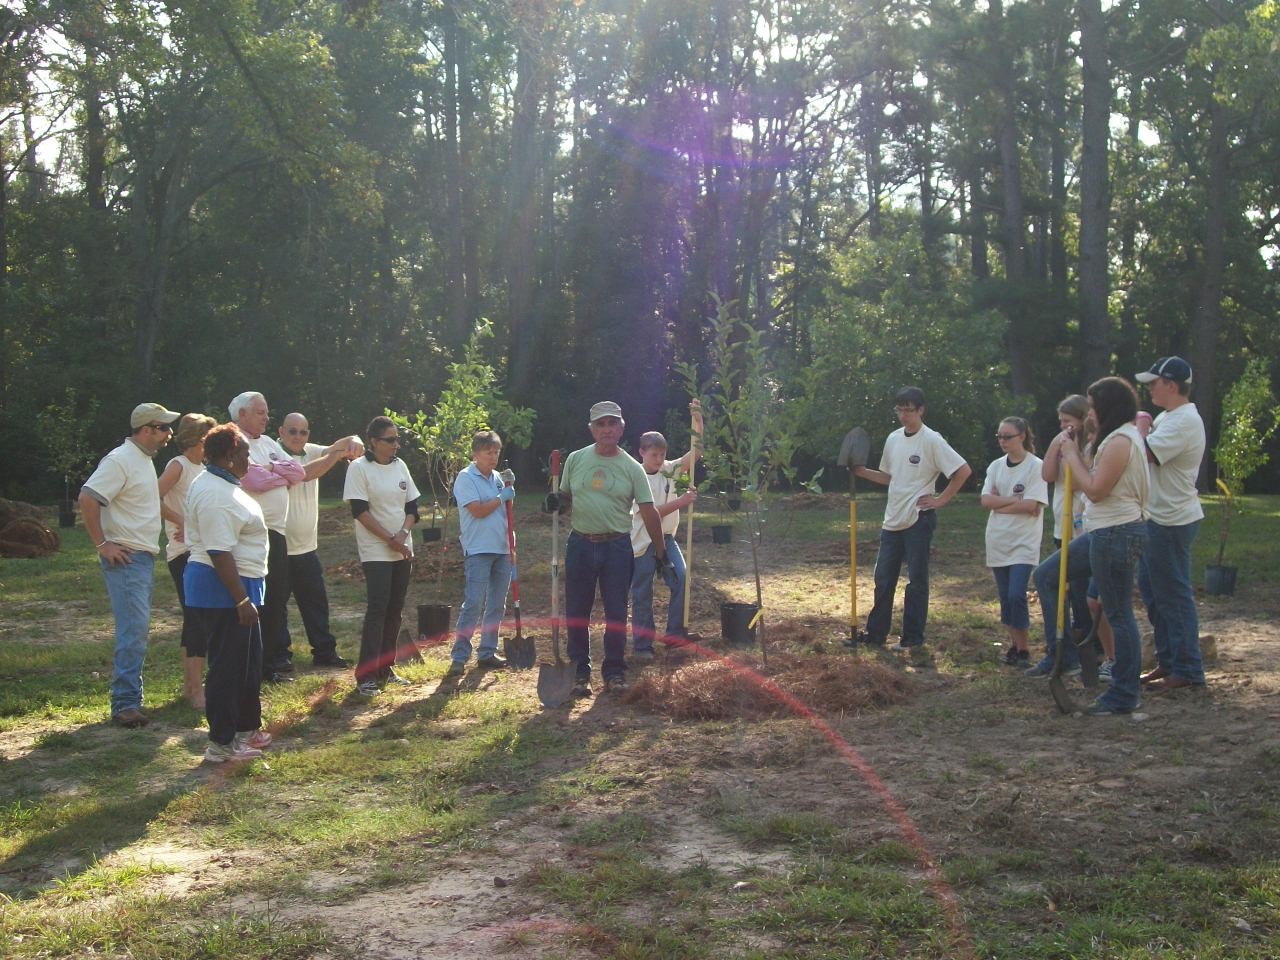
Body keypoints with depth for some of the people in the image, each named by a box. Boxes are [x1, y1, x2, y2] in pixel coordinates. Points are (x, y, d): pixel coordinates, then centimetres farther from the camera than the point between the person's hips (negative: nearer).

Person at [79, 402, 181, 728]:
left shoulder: (144, 459, 16)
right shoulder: (121, 461, -14)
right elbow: (87, 498, -23)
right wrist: (102, 544, -20)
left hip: (144, 557, 10)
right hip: (125, 557, -10)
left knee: (137, 630, 13)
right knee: (134, 629, -14)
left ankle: (127, 697, 21)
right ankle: (125, 703, -12)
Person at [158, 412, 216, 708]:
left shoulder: (203, 469, 15)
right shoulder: (178, 466, -10)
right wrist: (181, 521, -17)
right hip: (184, 553, -9)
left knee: (194, 619, 13)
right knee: (198, 619, -12)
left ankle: (189, 685, 21)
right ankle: (197, 690, -11)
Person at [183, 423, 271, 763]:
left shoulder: (218, 484, 13)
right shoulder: (216, 496, -22)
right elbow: (219, 552, -27)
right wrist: (241, 599, -28)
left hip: (237, 586, 11)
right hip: (224, 590, -11)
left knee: (248, 662, 19)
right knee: (228, 666, -3)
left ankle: (246, 728, 31)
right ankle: (221, 744, 5)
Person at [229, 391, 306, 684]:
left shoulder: (268, 443, 18)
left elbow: (299, 471, 9)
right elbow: (255, 481, -21)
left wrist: (271, 469, -7)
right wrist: (284, 476, -3)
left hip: (277, 532, 8)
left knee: (278, 599, 12)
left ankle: (278, 661, 21)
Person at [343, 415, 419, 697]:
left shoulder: (400, 466, 10)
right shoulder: (359, 468, -9)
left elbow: (412, 505, 11)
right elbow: (360, 511, -14)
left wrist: (404, 534, -7)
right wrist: (390, 539, -14)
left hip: (403, 551, 7)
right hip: (376, 552, -6)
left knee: (395, 610, 8)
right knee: (377, 609, -13)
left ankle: (385, 669, 18)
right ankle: (366, 676, -10)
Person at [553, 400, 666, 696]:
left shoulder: (632, 468, -1)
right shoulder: (575, 460, 5)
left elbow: (648, 512, 1)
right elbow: (566, 499, 15)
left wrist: (661, 552, 2)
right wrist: (557, 503, -10)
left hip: (617, 546, -1)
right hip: (581, 544, 2)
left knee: (616, 612, 3)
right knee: (577, 611, 5)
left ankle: (614, 671, 14)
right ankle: (580, 672, 16)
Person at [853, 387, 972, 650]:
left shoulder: (931, 440, -12)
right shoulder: (893, 439, 9)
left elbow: (963, 470, -15)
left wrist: (941, 500, -14)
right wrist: (863, 472, 6)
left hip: (919, 520, -7)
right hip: (893, 519, 7)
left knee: (916, 580, 1)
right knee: (883, 578, 11)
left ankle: (913, 638, 8)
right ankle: (876, 633, 20)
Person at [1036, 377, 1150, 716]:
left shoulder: (1120, 441, -17)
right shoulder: (1125, 436, 16)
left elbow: (1095, 490, -19)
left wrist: (1072, 455, -10)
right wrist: (1073, 454, 9)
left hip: (1116, 534, -11)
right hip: (1103, 532, 11)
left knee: (1118, 615, -3)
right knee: (1046, 575, 13)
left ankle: (1124, 696, 6)